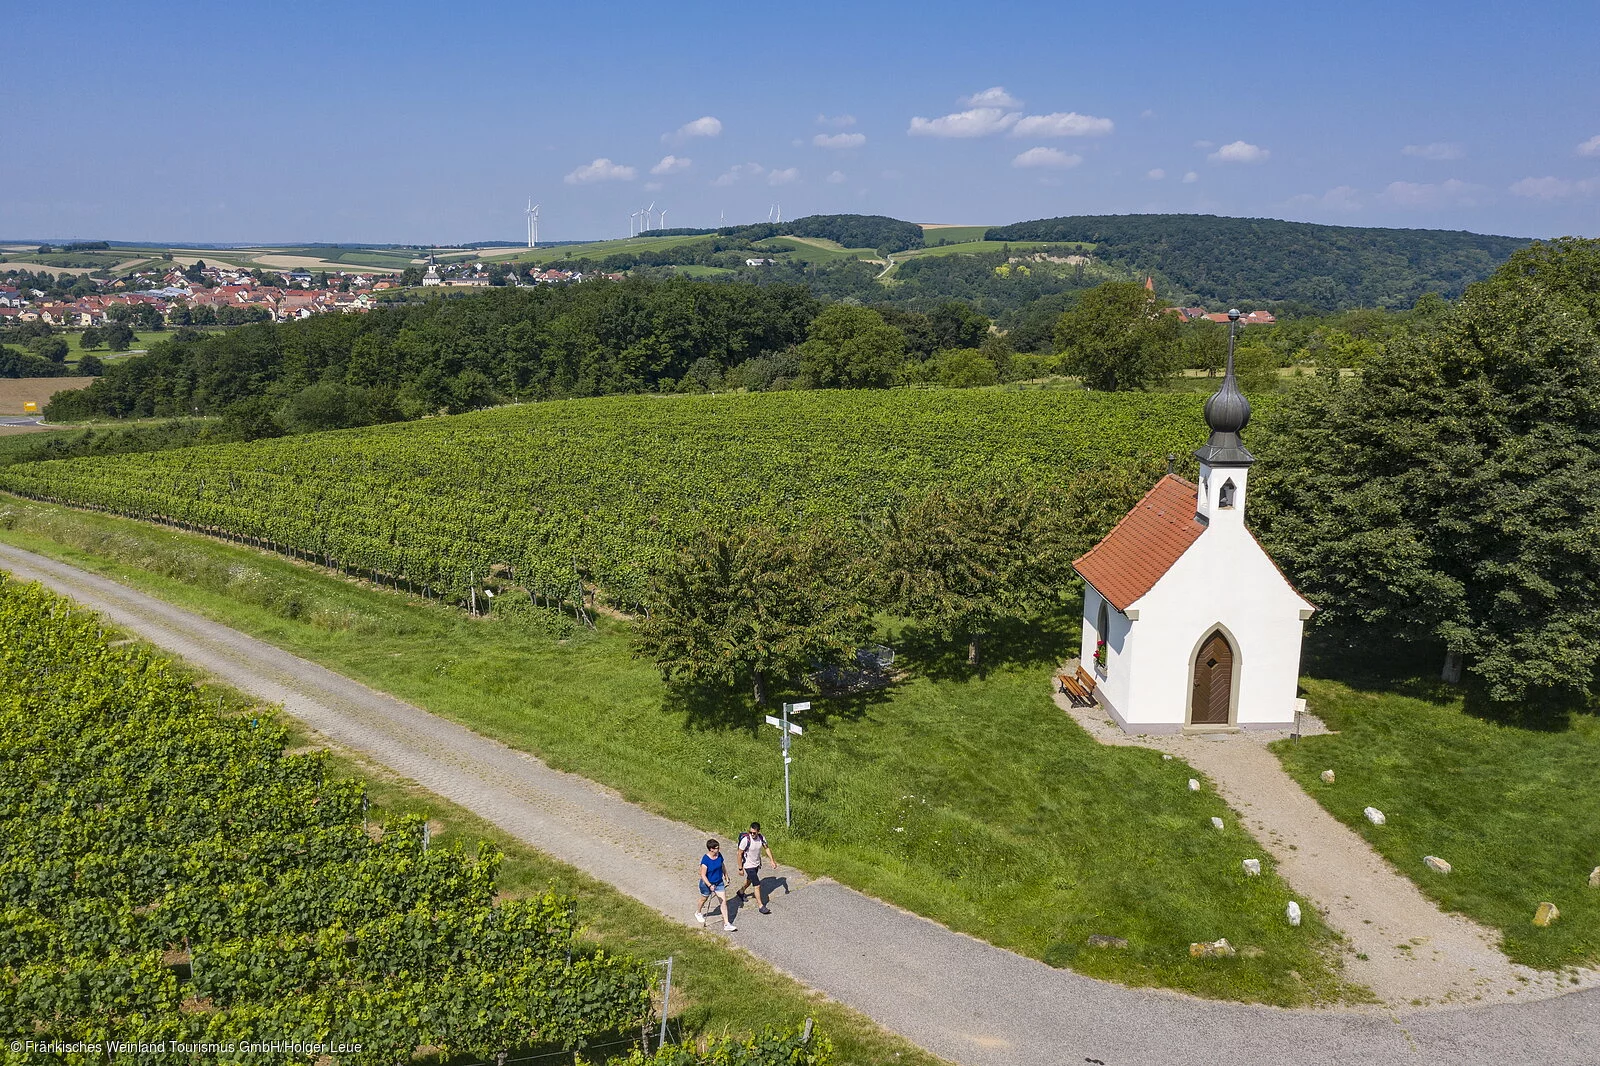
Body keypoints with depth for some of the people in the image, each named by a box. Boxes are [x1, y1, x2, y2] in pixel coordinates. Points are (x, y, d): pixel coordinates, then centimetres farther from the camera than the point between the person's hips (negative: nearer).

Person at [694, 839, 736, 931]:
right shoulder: (705, 860, -28)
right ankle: (698, 913, 53)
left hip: (719, 883, 5)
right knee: (704, 899, 22)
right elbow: (703, 875, -26)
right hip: (707, 883, -5)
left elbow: (723, 867, 8)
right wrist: (710, 885, -35)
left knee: (723, 902, 0)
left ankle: (727, 924, 5)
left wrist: (726, 878, 15)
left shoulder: (719, 855, -10)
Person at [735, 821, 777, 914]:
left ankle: (741, 892, 54)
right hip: (749, 866, -6)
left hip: (757, 864, 6)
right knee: (757, 885, -7)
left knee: (749, 881, 27)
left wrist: (772, 861, 0)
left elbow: (766, 848, 5)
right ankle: (761, 906, 2)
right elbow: (740, 854, -18)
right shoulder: (745, 840, -28)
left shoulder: (761, 838, -13)